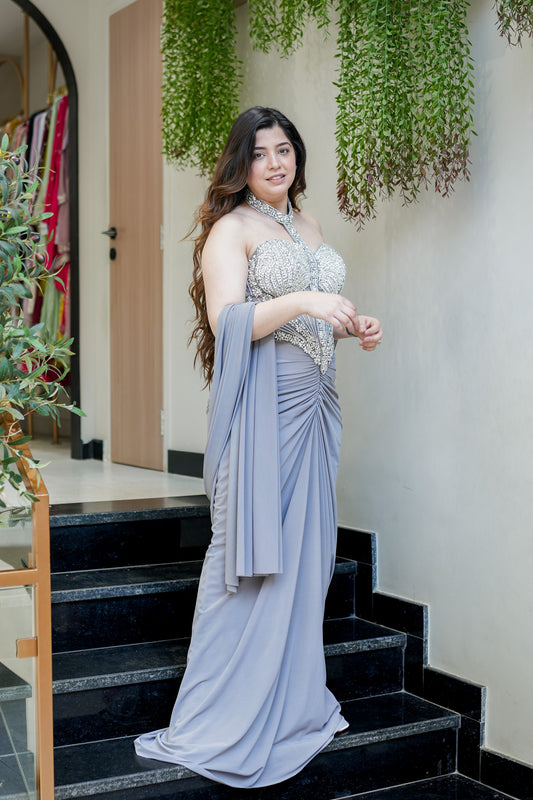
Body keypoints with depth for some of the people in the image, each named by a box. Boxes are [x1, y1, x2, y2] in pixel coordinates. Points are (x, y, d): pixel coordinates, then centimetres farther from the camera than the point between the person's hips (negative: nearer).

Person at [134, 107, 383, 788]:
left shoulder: (308, 226, 20)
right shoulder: (231, 229, -2)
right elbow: (227, 321, -14)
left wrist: (353, 326, 9)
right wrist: (300, 301, -24)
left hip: (312, 405, 7)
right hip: (261, 405, -7)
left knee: (304, 550, 10)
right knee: (251, 551, -6)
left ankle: (292, 702, 22)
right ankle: (223, 725, 5)